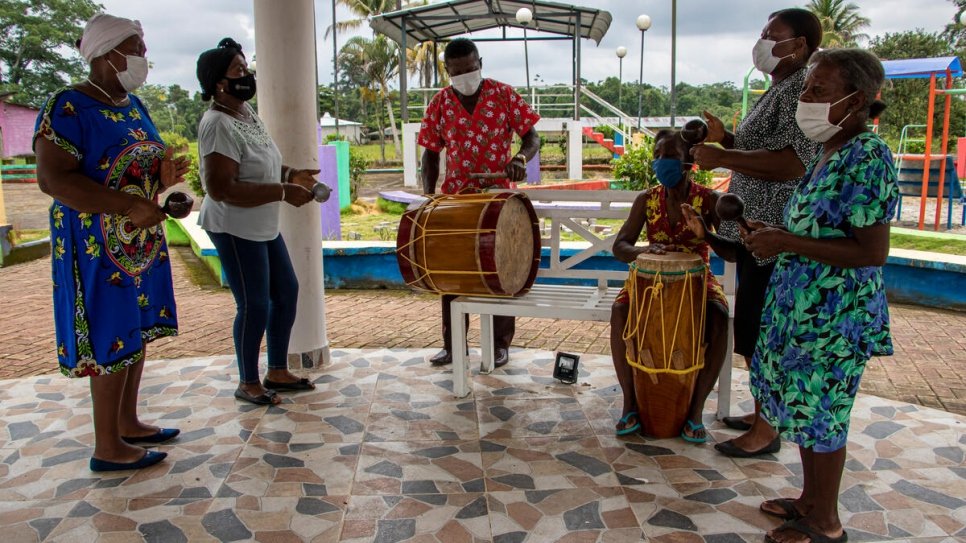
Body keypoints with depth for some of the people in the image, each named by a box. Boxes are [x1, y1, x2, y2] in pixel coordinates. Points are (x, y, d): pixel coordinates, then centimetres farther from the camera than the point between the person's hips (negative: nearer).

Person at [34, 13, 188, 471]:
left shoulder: (133, 105, 11)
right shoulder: (69, 108, -15)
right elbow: (53, 179, -24)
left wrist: (163, 176, -2)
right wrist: (131, 206, -28)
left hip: (142, 243, 9)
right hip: (99, 249, -9)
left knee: (136, 333, 15)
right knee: (113, 344, -2)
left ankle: (128, 423, 31)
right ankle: (107, 448, 12)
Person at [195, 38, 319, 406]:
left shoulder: (245, 110, 7)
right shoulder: (219, 125, -21)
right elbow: (221, 188, -28)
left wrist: (290, 174, 4)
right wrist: (282, 192, -26)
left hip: (263, 226, 10)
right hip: (235, 229, -10)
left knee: (287, 292, 15)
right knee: (255, 306, 0)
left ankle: (278, 371, 29)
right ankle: (248, 383, 20)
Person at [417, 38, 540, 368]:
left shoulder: (503, 94, -4)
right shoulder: (440, 103, 3)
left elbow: (532, 137, -4)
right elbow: (431, 153, 7)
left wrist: (520, 158, -25)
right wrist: (428, 192, -7)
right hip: (454, 198, 3)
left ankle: (500, 344, 16)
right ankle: (453, 344, 19)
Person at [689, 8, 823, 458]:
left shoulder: (802, 89, -14)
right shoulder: (779, 89, 17)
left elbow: (794, 162, -26)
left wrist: (724, 157, -22)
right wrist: (725, 138, 10)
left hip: (774, 235, -10)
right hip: (755, 228, 10)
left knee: (758, 332, -4)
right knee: (754, 328, 17)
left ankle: (766, 431, 9)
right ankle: (763, 412, 30)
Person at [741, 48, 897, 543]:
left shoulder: (867, 158, -19)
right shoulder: (830, 155, 10)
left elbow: (872, 251, -24)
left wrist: (787, 243, -23)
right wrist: (775, 235, 6)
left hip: (834, 314, -9)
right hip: (803, 305, 9)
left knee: (820, 412, 3)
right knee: (805, 406, 19)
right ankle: (811, 500, 37)